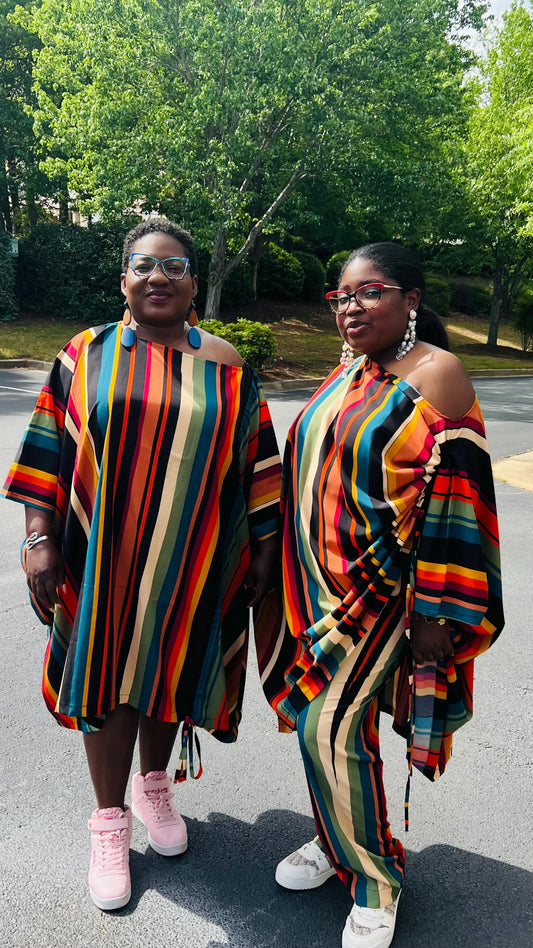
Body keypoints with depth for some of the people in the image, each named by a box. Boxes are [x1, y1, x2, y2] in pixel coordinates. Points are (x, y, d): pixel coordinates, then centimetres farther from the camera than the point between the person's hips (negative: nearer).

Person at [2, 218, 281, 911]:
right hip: (102, 563, 0)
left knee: (168, 674, 15)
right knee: (108, 680, 9)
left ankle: (154, 783, 43)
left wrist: (263, 546, 3)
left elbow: (258, 461, 4)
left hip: (192, 565, 1)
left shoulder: (226, 365, 2)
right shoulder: (87, 355, 1)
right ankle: (110, 822, 31)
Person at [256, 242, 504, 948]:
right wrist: (292, 576, 19)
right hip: (322, 583, 7)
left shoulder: (436, 377, -13)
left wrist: (434, 616, -17)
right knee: (319, 719, 15)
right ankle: (338, 839, 40)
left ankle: (375, 879, 21)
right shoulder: (349, 373, 10)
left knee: (331, 729, -5)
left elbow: (454, 502, -17)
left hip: (380, 592, -7)